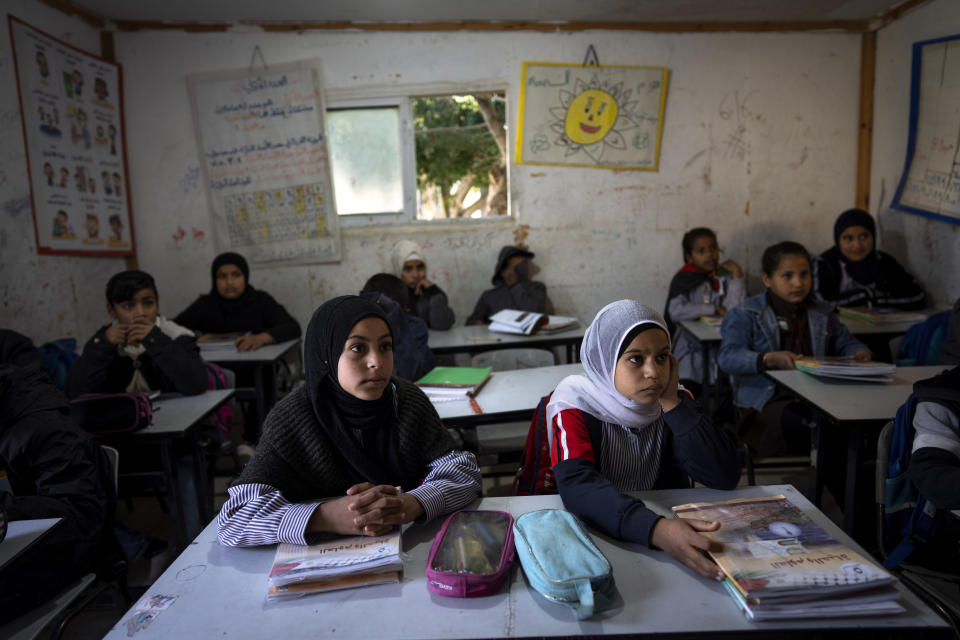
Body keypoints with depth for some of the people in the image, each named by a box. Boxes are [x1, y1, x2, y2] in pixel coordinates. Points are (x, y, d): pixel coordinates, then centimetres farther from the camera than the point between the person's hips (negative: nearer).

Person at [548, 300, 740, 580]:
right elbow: (575, 484, -26)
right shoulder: (575, 404, -10)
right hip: (595, 534, -3)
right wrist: (655, 529, -39)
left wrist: (672, 403, -14)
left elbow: (725, 477, -7)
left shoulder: (674, 401, 2)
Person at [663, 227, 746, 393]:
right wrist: (715, 309, -15)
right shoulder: (684, 279, -2)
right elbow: (676, 311, -20)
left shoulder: (725, 276, 4)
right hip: (691, 346, -2)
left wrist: (737, 276, -11)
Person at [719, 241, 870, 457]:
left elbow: (846, 342, 28)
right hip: (766, 402, -4)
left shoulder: (822, 314, 22)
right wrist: (769, 359, -30)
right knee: (794, 421, -37)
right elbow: (728, 356, -12)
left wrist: (860, 353, 1)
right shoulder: (744, 315, 2)